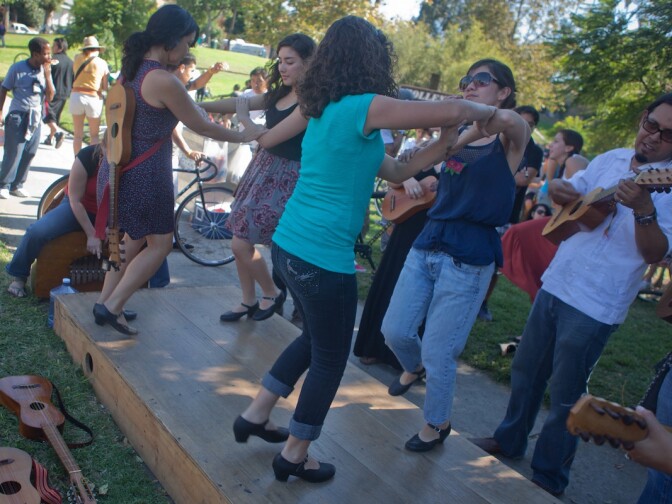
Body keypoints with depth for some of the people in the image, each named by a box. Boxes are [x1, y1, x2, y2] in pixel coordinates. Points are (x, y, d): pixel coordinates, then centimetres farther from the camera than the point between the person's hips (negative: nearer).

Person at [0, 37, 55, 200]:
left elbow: (49, 97, -2)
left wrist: (47, 75, -11)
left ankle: (17, 185, 16)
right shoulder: (17, 68, -7)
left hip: (36, 117, 4)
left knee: (29, 153, 5)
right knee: (13, 152, -5)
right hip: (18, 115, -4)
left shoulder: (46, 70, 3)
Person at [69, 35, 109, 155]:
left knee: (78, 134, 10)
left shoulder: (78, 58, 2)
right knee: (94, 135, 11)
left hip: (76, 96, 1)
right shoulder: (102, 63, -1)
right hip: (94, 98, -1)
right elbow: (105, 87, 0)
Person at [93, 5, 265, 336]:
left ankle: (105, 303, 29)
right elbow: (200, 126, -12)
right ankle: (111, 307, 8)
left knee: (133, 239, 21)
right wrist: (244, 136, 2)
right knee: (160, 243, 7)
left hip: (119, 168, 9)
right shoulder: (164, 81, -21)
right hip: (143, 174, -9)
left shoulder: (132, 67, 6)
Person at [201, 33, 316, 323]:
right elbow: (240, 103, 11)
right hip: (263, 167, 8)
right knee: (241, 242, 10)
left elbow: (269, 138, -19)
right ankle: (249, 302, 28)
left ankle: (273, 294, 20)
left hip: (284, 177, -8)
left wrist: (245, 119, -2)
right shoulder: (280, 94, 10)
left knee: (242, 244, -4)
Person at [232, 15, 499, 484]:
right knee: (330, 359, 12)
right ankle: (295, 456, 27)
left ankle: (256, 416, 37)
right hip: (324, 258, -9)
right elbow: (453, 110, -17)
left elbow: (396, 170, 14)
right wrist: (491, 111, 4)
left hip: (289, 246, 9)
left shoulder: (325, 110, 12)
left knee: (315, 338, 28)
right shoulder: (362, 107, -16)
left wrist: (444, 144, 7)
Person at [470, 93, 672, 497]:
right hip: (555, 284, 6)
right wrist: (560, 189, -4)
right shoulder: (611, 159, 7)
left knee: (565, 394, 4)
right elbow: (564, 188, 19)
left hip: (595, 307, -6)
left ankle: (549, 477, 22)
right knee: (526, 370, 18)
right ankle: (511, 440, 38)